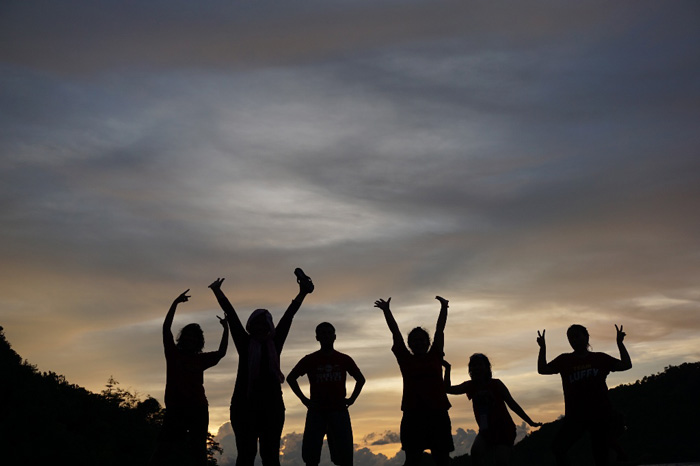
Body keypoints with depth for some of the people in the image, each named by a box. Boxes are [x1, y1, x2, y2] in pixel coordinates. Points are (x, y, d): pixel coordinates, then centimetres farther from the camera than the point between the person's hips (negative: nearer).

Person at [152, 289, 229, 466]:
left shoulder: (200, 359, 15)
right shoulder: (173, 353, 8)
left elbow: (221, 353, 14)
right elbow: (166, 328, 0)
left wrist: (225, 329, 8)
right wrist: (175, 303, -5)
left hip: (198, 409, 3)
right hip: (175, 408, -3)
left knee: (198, 451, 5)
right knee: (165, 451, -8)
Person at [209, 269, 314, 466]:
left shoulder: (274, 343, 12)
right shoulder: (245, 343, 7)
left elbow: (288, 316, 6)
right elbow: (231, 315, 2)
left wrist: (302, 293, 0)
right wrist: (217, 291, 0)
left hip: (272, 405, 2)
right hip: (245, 404, -2)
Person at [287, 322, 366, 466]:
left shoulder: (344, 359, 6)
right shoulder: (310, 360, 2)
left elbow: (360, 379, 18)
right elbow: (291, 378, 11)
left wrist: (351, 399, 6)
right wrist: (304, 399, 3)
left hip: (339, 411, 1)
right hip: (316, 411, 0)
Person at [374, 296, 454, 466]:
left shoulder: (435, 357, 13)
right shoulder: (405, 359, 9)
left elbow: (440, 330, 10)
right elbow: (396, 333, 7)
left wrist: (444, 308, 6)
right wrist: (386, 311, 5)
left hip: (438, 412, 2)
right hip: (413, 414, -1)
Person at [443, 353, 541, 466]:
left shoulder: (496, 384, -5)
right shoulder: (470, 386, 4)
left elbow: (512, 404, -1)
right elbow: (448, 389, -5)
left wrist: (530, 422, 0)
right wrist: (448, 369, -12)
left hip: (503, 428, -3)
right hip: (486, 431, 3)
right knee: (476, 452, -25)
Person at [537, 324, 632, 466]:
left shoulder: (600, 358, 10)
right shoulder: (565, 360, 10)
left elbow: (626, 365, 6)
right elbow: (543, 369, 2)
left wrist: (620, 343, 0)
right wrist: (543, 348, -7)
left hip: (601, 415, 0)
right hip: (575, 416, 0)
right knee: (558, 446, -24)